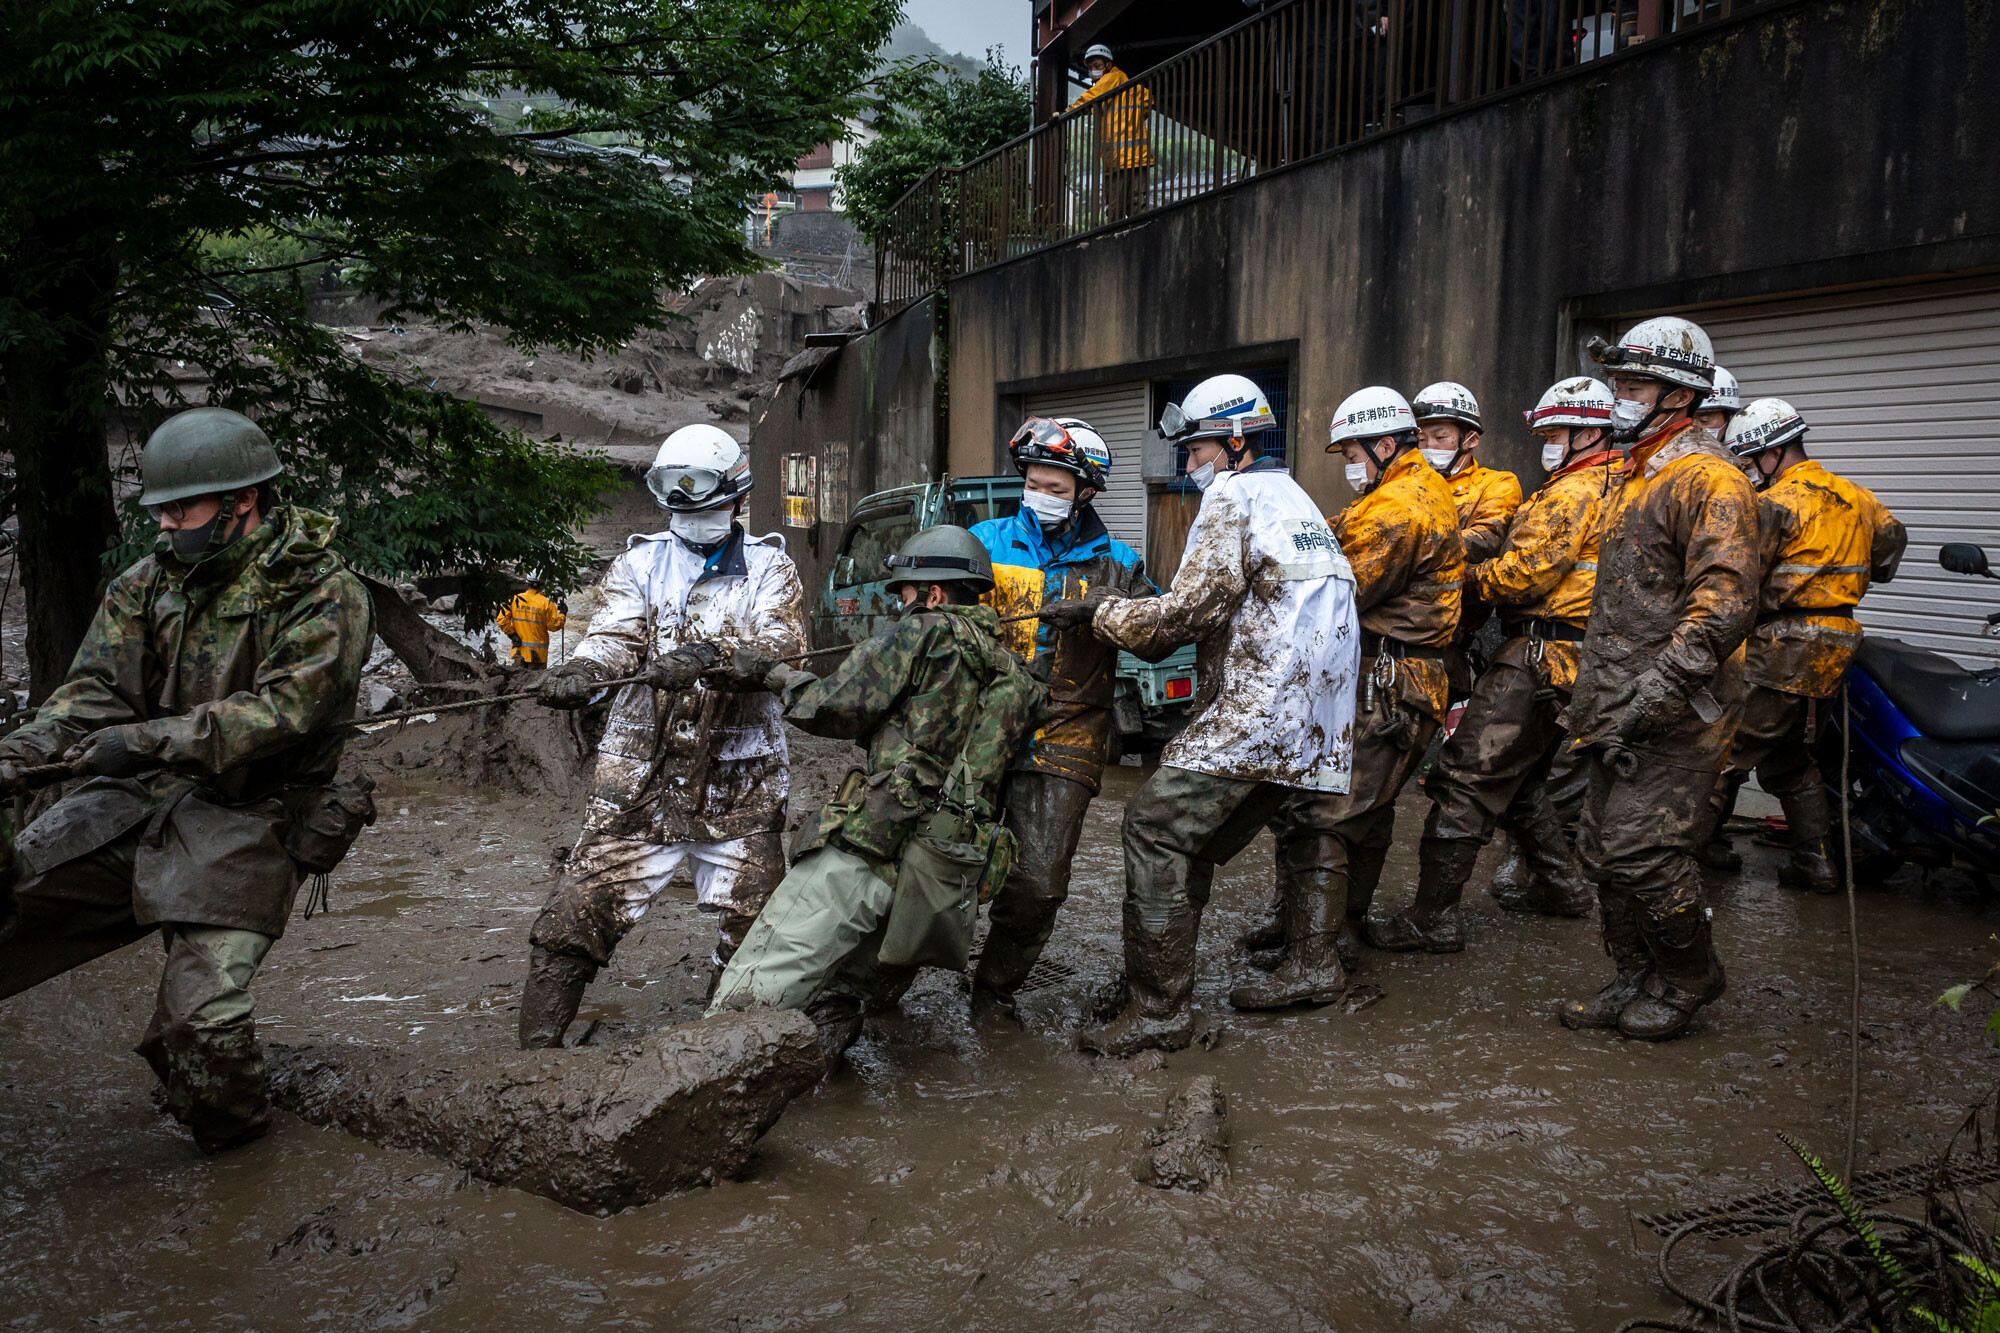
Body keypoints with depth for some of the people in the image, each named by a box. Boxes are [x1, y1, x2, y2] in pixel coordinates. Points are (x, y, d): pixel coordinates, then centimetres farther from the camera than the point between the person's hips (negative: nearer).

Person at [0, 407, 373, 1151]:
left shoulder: (321, 594, -10)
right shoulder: (148, 585, 9)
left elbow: (285, 708, -21)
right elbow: (96, 690, 2)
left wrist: (150, 740, -28)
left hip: (247, 818, -6)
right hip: (139, 799, 6)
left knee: (200, 1010, -11)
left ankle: (238, 1158, 17)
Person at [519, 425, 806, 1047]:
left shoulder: (770, 569, 5)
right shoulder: (640, 563, 8)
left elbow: (781, 645, -14)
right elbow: (616, 635, -9)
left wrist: (709, 654, -34)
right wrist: (581, 670, -33)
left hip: (739, 790, 0)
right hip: (640, 780, 0)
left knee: (750, 940, 7)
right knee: (572, 920, -3)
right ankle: (534, 1053, 10)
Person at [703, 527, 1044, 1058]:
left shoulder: (926, 632, 0)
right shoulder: (1017, 675, 20)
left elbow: (836, 709, -2)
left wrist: (772, 673, 14)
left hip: (872, 848, -7)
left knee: (746, 1003, -12)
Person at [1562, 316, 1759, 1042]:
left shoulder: (1708, 478, -13)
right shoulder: (1634, 477, 19)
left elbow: (1724, 606, -22)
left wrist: (1651, 698, -25)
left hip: (1671, 717, -10)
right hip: (1617, 712, 10)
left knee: (1642, 851, -9)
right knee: (1604, 848, 12)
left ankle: (1690, 978, 12)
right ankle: (1638, 980, 25)